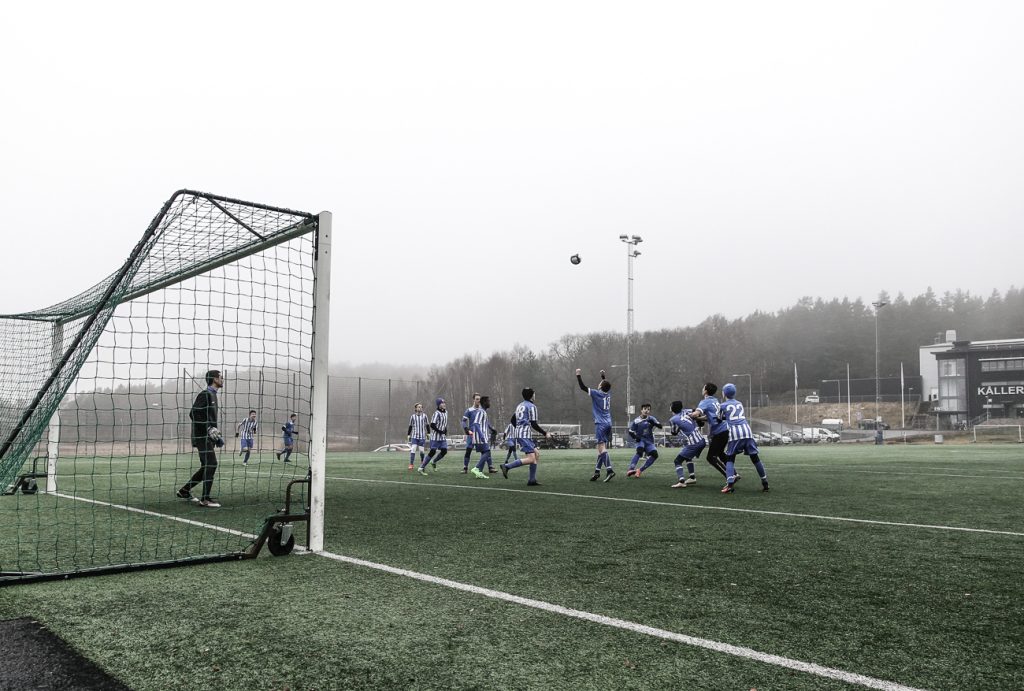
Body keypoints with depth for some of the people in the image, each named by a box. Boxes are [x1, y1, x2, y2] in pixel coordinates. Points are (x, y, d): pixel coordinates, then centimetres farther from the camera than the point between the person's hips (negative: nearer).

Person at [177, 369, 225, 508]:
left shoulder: (212, 395, 19)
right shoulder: (205, 394, -11)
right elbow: (193, 414, -20)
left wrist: (216, 432, 18)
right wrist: (209, 429, -22)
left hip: (208, 436, 10)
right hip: (202, 436, -10)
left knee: (206, 467, 12)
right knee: (211, 464, -13)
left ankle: (184, 491, 24)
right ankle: (205, 499, -10)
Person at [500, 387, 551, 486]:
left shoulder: (520, 406, 19)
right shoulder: (532, 406, -7)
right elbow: (534, 424, -11)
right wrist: (545, 433, -3)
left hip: (519, 433, 10)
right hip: (525, 434, -10)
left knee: (537, 454, 13)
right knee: (531, 459, -15)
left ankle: (532, 480, 9)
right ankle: (507, 466, -21)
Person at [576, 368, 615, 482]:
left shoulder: (597, 393, -8)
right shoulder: (608, 394, 11)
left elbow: (582, 387, -6)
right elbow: (605, 385, 35)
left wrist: (578, 375, 3)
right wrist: (603, 375, 47)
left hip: (601, 424, -8)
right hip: (608, 424, 8)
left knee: (602, 447, -12)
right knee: (601, 448, 11)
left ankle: (610, 470, -23)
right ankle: (597, 471, 14)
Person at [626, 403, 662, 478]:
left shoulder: (651, 419, 4)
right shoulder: (636, 421, -3)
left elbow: (660, 426, -5)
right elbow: (631, 432, 5)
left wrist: (653, 423, -23)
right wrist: (636, 437, -14)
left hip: (649, 441, 3)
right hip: (641, 440, -3)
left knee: (655, 454, -21)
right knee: (640, 451, -34)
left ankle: (640, 470, -12)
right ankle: (631, 469, -37)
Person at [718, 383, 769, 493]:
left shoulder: (723, 406, 10)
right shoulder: (740, 404, 23)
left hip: (734, 432, -3)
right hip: (746, 430, 3)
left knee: (730, 458, 4)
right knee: (755, 457, 8)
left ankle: (730, 484, -13)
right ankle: (765, 483, 13)